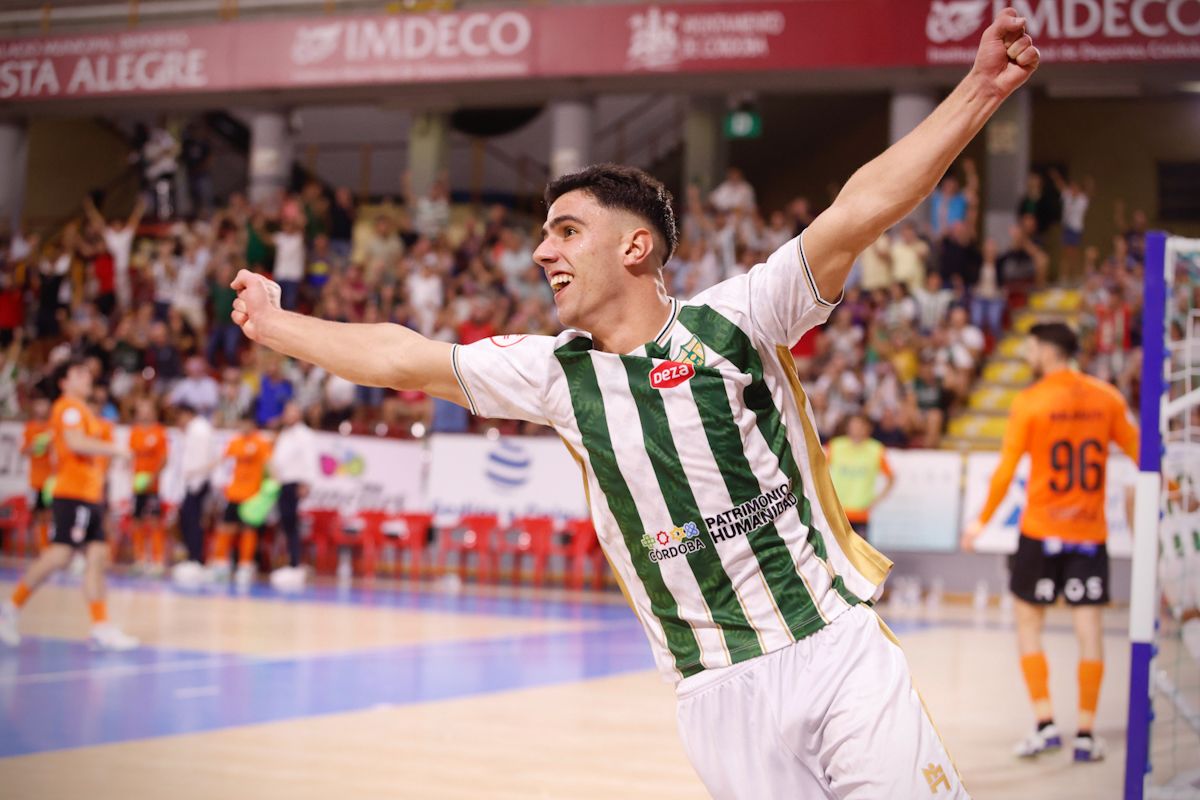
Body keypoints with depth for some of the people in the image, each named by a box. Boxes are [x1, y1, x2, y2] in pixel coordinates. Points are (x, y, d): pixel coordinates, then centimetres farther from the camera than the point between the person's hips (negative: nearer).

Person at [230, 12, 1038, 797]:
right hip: (722, 699, 2)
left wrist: (979, 91, -21)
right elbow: (402, 358, 16)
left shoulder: (736, 320, -3)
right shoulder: (555, 373, 6)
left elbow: (863, 207, -13)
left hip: (841, 652, -2)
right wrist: (272, 323, 24)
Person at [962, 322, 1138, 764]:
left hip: (1041, 530, -2)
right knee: (1089, 628, 4)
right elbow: (1139, 454, 8)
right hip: (1091, 531, 2)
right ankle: (1086, 733, 4)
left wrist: (982, 520, 6)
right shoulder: (1106, 397, 2)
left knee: (1029, 624, 9)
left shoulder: (1030, 401, -7)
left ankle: (1045, 723, 1)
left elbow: (1006, 470, -6)